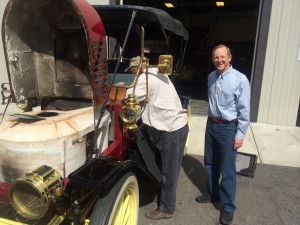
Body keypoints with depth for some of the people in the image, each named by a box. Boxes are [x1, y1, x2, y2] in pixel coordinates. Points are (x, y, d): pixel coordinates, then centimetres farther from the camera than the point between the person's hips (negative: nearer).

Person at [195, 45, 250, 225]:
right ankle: (213, 194, 37)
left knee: (227, 170, 1)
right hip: (211, 124, 7)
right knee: (210, 164, 17)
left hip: (229, 128, -6)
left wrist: (240, 134, -15)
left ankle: (228, 207, 17)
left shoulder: (240, 79, -13)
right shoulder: (211, 77, 6)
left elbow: (244, 110, -13)